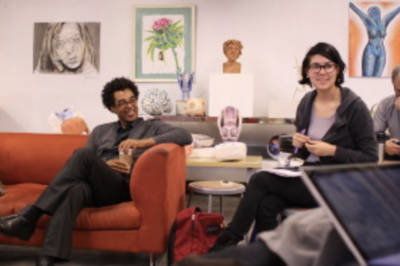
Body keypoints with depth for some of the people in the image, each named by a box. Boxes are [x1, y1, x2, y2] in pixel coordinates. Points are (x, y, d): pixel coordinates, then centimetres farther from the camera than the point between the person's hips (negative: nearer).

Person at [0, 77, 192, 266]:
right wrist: (103, 165, -6)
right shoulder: (100, 131, 29)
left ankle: (29, 216, -34)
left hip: (122, 189, -3)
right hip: (93, 188, 3)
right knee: (76, 188, -38)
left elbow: (185, 136, -2)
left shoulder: (152, 127, 18)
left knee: (83, 154, -30)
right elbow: (83, 166, 17)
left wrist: (143, 142, -11)